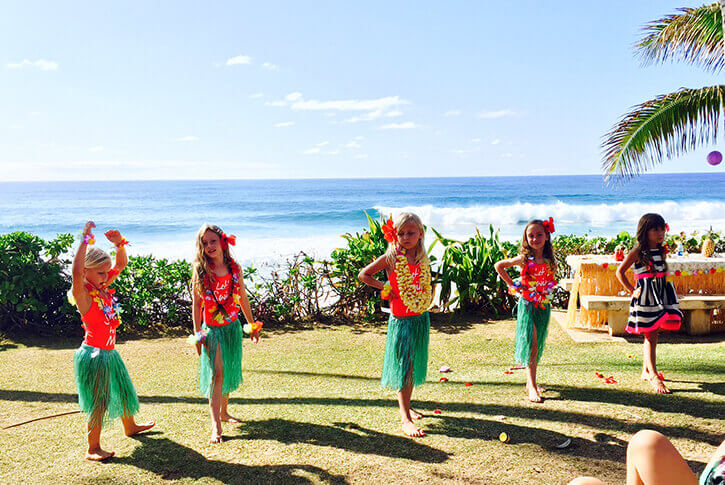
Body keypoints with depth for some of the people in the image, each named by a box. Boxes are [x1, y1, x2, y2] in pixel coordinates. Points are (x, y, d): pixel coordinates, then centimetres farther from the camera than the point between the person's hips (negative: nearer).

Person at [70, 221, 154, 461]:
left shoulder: (103, 288, 4)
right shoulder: (82, 293, -18)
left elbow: (121, 264, 13)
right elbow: (76, 272, -40)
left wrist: (119, 243, -5)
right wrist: (85, 240, -37)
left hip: (109, 352, 9)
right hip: (94, 354, -9)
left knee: (123, 390, 25)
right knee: (99, 402, 0)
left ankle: (130, 427, 47)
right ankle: (92, 449, 15)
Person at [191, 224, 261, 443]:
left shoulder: (235, 268, -1)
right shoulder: (200, 270, -9)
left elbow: (243, 299, 9)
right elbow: (196, 304, -6)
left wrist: (252, 325, 15)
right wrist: (197, 334, -7)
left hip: (232, 326, 4)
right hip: (211, 328, -4)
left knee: (229, 371, 13)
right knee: (217, 372, -12)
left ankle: (224, 412, 32)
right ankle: (215, 427, -12)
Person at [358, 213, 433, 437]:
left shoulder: (422, 258, 4)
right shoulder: (391, 257, -10)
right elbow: (363, 275, -4)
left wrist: (429, 295, 4)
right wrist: (384, 287, -9)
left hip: (421, 317, 6)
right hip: (400, 319, -5)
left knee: (414, 366, 15)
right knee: (403, 366, -8)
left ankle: (407, 406, 33)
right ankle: (405, 419, -7)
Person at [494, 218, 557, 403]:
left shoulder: (549, 260, 2)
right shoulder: (525, 259, -9)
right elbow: (498, 266, -1)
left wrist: (549, 287, 4)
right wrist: (512, 285, -3)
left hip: (543, 305, 4)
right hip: (527, 304, -4)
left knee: (538, 347, 11)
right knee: (531, 346, -10)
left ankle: (531, 382, 24)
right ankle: (532, 388, -10)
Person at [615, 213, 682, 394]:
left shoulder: (661, 251, 11)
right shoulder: (637, 252, -7)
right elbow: (620, 272, -4)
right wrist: (631, 290, -7)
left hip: (661, 294, 6)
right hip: (645, 296, -6)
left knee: (652, 335, 12)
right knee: (650, 336, -7)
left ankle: (646, 370, 24)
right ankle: (654, 377, -7)